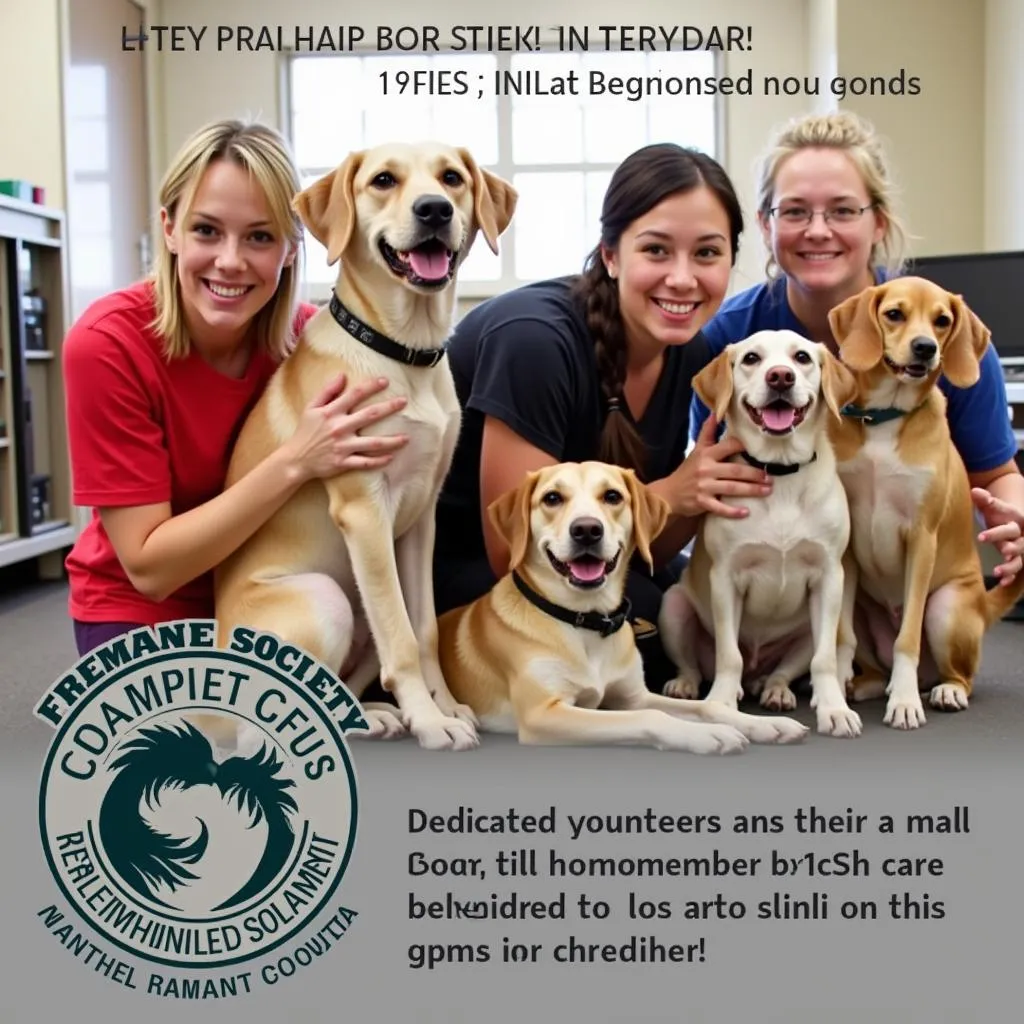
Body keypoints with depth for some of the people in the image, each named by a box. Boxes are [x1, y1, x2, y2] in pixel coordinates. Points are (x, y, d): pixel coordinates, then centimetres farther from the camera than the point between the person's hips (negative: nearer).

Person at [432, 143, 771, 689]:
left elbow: (646, 548, 0)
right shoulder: (536, 338, -27)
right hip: (448, 566, -7)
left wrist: (702, 488, -19)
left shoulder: (689, 352, -5)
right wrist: (669, 495, -26)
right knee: (644, 617, -27)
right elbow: (512, 551, -23)